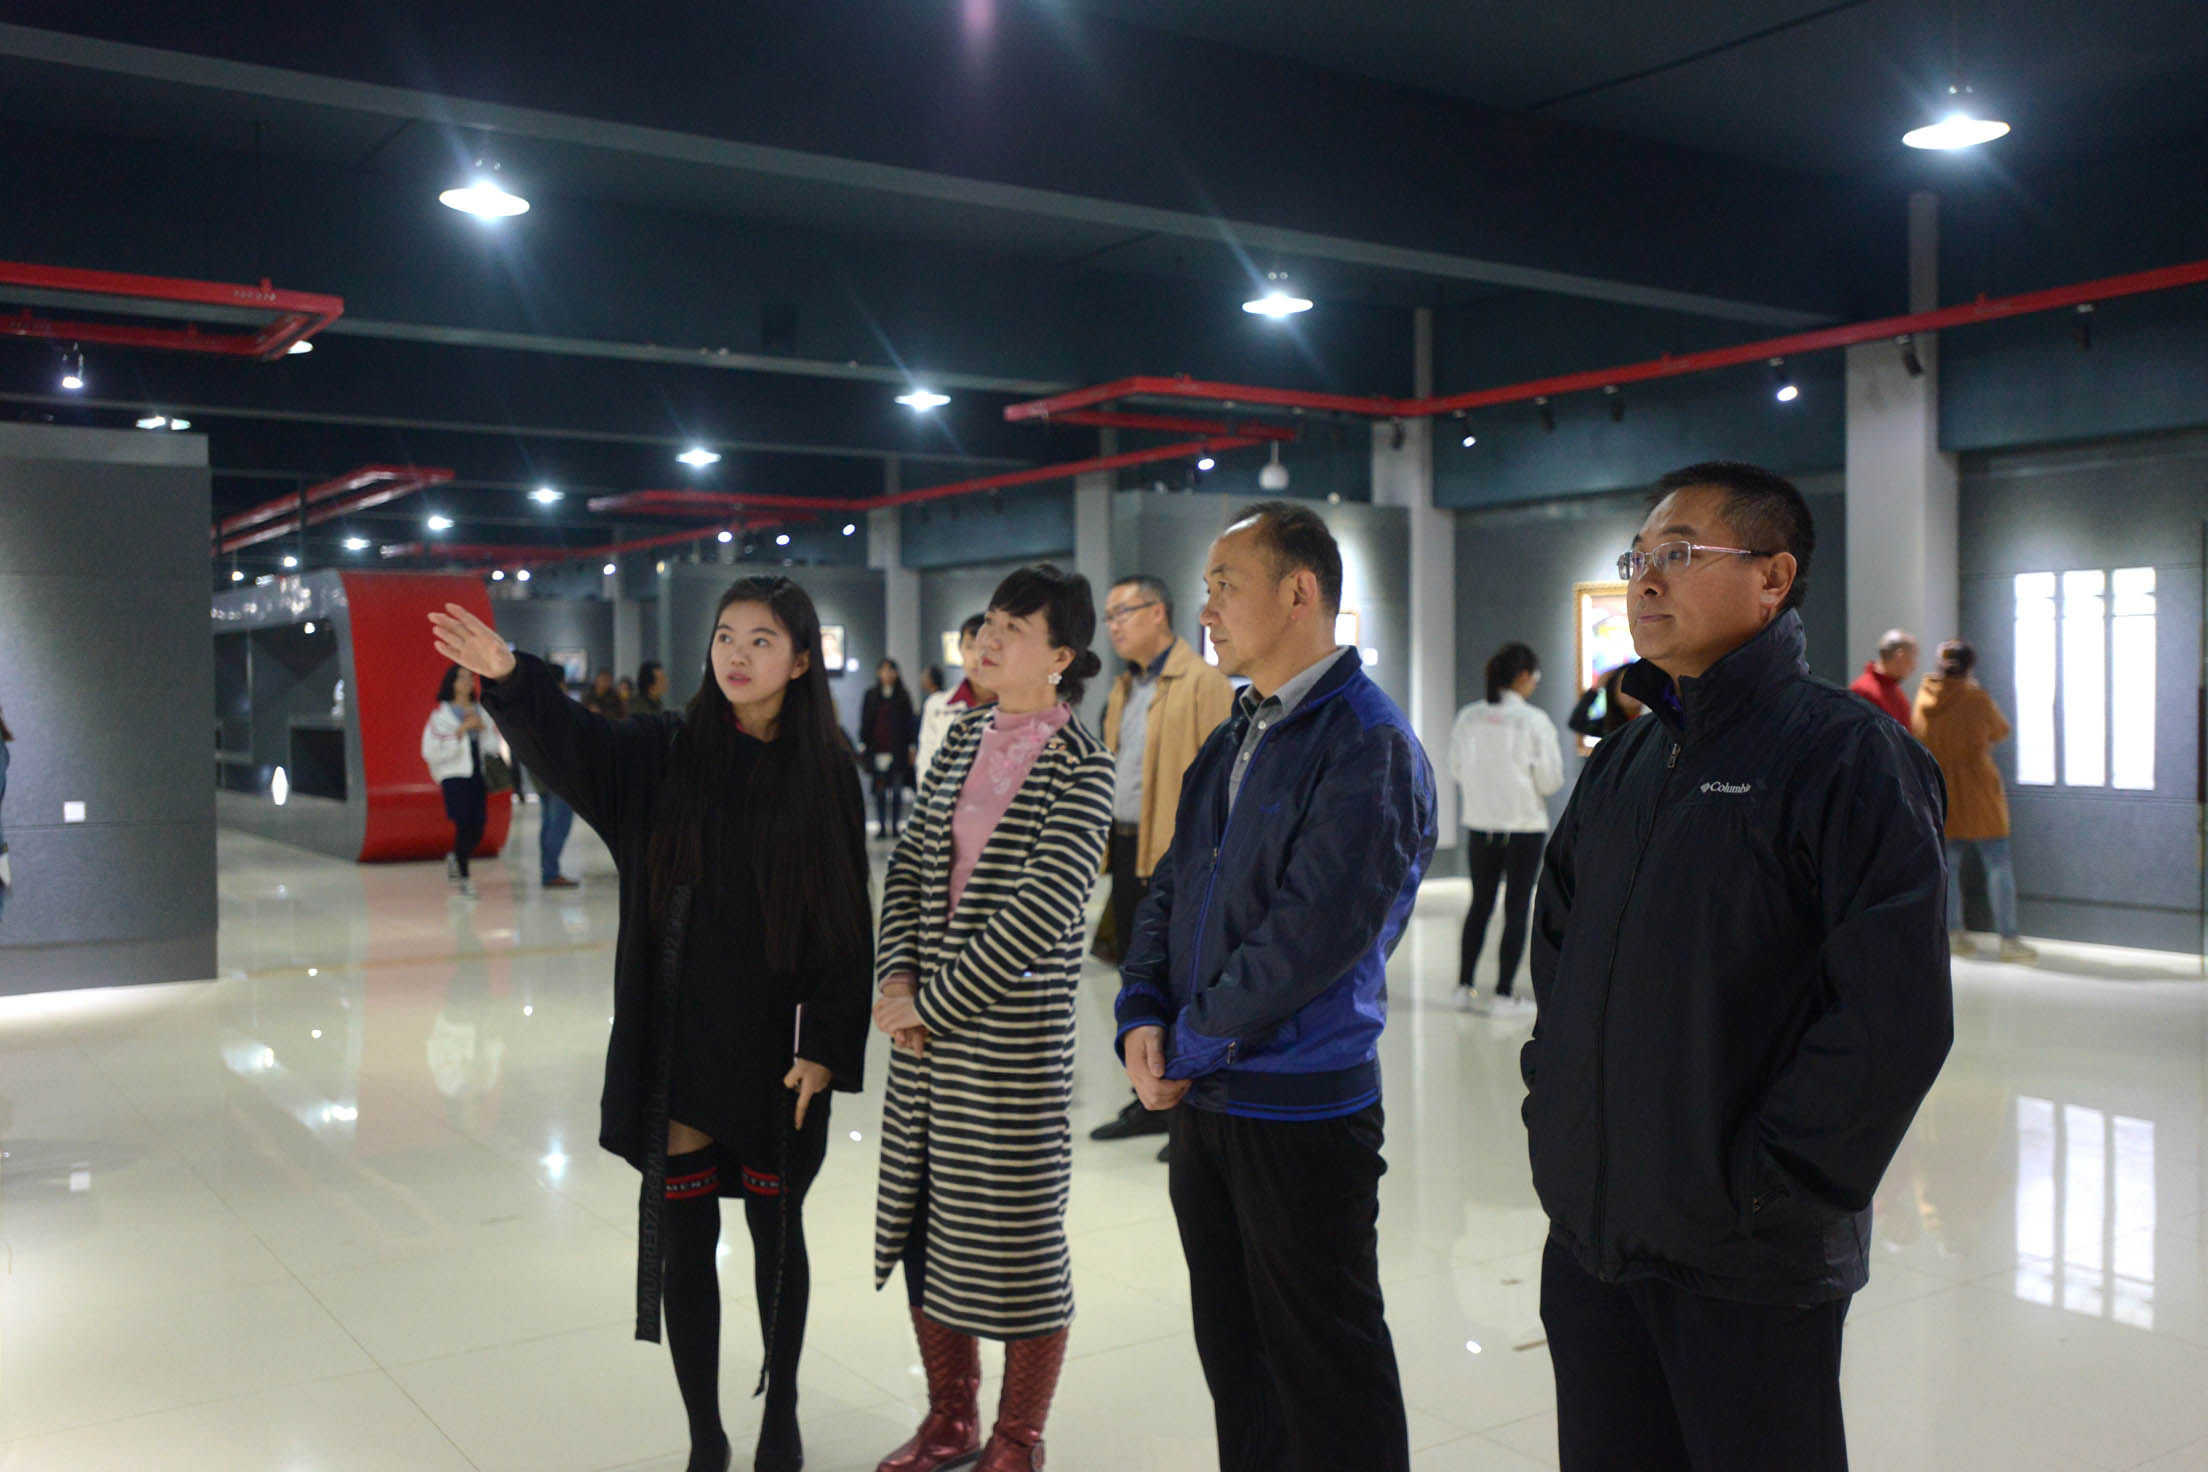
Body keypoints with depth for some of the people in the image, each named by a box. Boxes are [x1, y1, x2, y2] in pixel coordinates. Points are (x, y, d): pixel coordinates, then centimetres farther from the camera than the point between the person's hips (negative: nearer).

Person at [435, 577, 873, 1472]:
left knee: (776, 1228, 12)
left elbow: (847, 921, -4)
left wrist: (827, 1047, -8)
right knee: (683, 1232, 7)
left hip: (777, 1042, -1)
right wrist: (508, 679, -38)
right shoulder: (666, 752, -1)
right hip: (676, 1037, 1)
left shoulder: (826, 772, -4)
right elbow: (570, 746, -19)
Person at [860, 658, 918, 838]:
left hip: (898, 751, -1)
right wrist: (863, 744, 4)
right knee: (879, 790, 0)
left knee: (897, 790, -1)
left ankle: (894, 825, 6)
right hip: (877, 750, 1)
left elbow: (910, 723, 6)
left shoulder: (903, 697, 6)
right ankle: (881, 825, 4)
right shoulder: (871, 696, 9)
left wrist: (911, 747, 1)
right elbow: (865, 722, 10)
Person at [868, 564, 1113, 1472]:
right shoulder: (964, 738, 8)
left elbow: (1044, 910, -18)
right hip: (926, 1025, 7)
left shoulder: (1081, 766, -11)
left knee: (1015, 1228, 5)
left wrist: (934, 1001, -15)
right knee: (923, 1220, 15)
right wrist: (899, 977, -4)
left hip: (1013, 1031, -6)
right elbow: (908, 863, 10)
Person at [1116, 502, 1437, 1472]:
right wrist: (1143, 1020, -3)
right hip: (1202, 1101, 8)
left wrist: (1193, 1044, -14)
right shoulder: (1233, 743, 12)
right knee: (1233, 1353, 19)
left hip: (1302, 1108, -8)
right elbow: (1170, 890, 13)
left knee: (1326, 1372, 6)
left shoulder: (1369, 744, -16)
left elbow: (1314, 930, -23)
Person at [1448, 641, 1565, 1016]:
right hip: (1524, 824, -4)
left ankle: (1465, 986, 18)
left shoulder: (1468, 717, -3)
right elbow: (1550, 779, -12)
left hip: (1480, 824, 4)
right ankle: (1503, 994, 7)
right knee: (1517, 909, 6)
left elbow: (1457, 768, 4)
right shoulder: (1534, 721, -14)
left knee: (1480, 904, 16)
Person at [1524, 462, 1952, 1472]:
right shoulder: (1622, 763, 10)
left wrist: (1764, 1187, -16)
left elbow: (1894, 1016, -18)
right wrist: (1550, 1111, 10)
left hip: (1748, 1265, -6)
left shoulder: (1846, 755, -12)